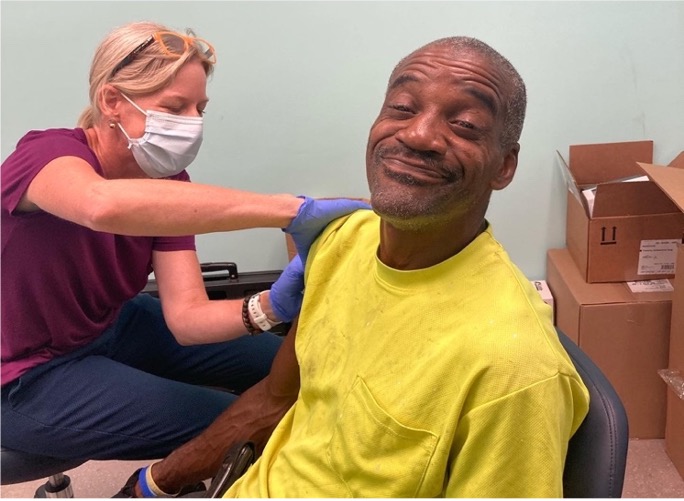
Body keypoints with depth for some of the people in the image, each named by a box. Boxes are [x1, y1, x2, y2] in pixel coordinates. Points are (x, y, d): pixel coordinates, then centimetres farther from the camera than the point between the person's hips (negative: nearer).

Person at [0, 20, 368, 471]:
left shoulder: (167, 180, -8)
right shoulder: (46, 155, -27)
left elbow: (187, 317, -17)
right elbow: (104, 205, -54)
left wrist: (271, 306, -38)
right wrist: (292, 210, -56)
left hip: (112, 328, 7)